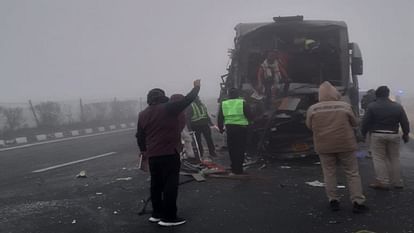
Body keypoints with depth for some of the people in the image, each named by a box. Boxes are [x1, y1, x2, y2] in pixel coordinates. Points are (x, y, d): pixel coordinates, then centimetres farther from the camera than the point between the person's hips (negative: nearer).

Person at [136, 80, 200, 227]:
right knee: (170, 185, -1)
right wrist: (196, 87, 11)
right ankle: (168, 217, 1)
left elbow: (139, 136, 15)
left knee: (156, 184, 16)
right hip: (169, 154, -6)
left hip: (152, 155, 7)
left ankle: (156, 214, 25)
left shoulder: (142, 114, 9)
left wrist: (143, 150, 30)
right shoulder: (168, 108, -9)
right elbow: (188, 99, -5)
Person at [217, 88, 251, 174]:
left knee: (232, 149, 11)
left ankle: (235, 169, 16)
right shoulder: (242, 103, -1)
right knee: (240, 149, 4)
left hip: (229, 128, 2)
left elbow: (220, 118, 8)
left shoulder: (223, 104, 6)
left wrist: (221, 128, 20)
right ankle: (238, 169, 5)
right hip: (241, 128, -2)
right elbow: (249, 115, 0)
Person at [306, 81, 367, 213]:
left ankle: (333, 201, 12)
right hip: (345, 144, -1)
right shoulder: (345, 106, -6)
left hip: (324, 146, 1)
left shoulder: (313, 109, -5)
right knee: (352, 173, 8)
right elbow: (354, 123, 6)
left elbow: (309, 126, 7)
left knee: (329, 174, 11)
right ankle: (358, 202, 8)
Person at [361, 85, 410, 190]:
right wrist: (406, 134, 20)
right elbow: (405, 122, 8)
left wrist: (363, 133, 6)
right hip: (393, 135, 3)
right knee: (394, 158, 13)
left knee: (379, 159, 2)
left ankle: (383, 182, 0)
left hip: (377, 135, -3)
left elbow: (365, 122, -6)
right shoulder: (397, 106, 6)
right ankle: (397, 182, 19)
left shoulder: (372, 106, -4)